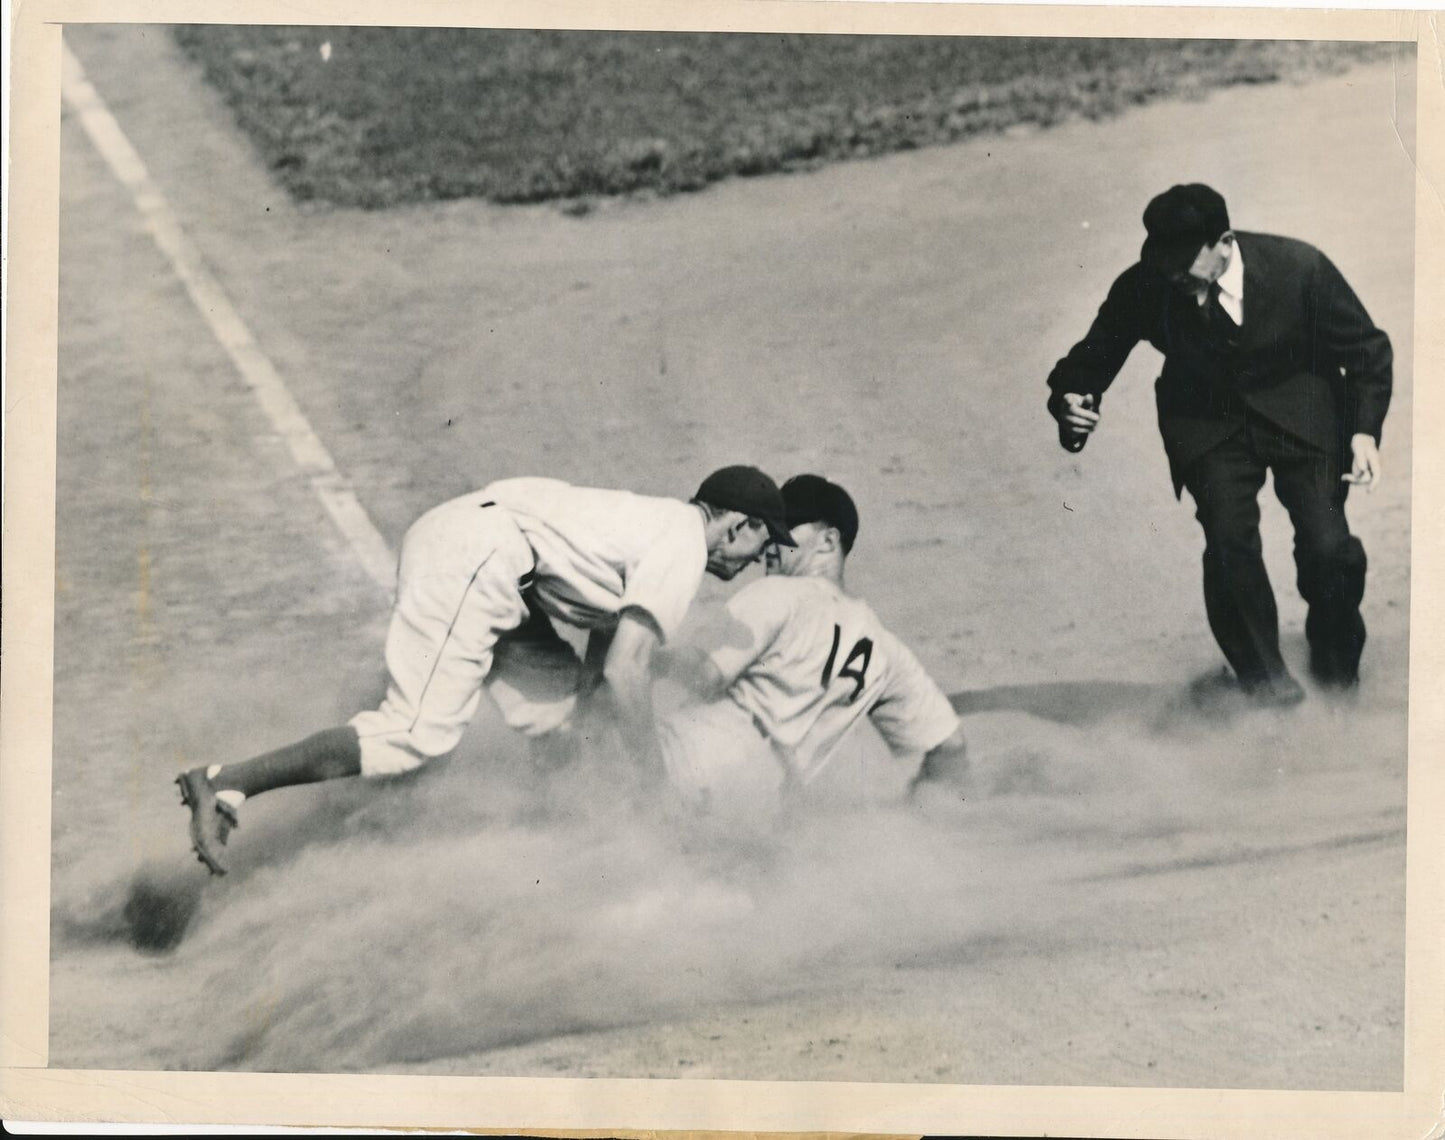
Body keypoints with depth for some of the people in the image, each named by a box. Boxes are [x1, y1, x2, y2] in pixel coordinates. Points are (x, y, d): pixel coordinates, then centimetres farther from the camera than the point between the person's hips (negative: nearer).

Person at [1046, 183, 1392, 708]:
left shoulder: (1299, 267, -18)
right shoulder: (1143, 288, -16)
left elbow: (1366, 351, -5)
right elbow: (1091, 359, -3)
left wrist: (1364, 431, -15)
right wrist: (1071, 400, -26)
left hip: (1301, 412, -1)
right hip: (1206, 422, 1)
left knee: (1328, 547, -14)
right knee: (1229, 540, -22)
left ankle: (1337, 669, 17)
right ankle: (1263, 679, 1)